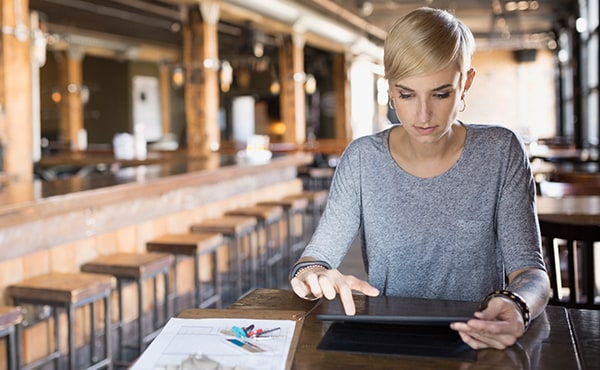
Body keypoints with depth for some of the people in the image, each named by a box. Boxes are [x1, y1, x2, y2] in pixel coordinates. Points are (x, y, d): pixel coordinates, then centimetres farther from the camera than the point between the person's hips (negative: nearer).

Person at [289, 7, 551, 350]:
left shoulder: (501, 152, -4)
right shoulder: (363, 160, -2)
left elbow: (531, 271, -7)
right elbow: (315, 257, -3)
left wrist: (516, 307, -31)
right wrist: (311, 275, -27)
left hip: (478, 344, -1)